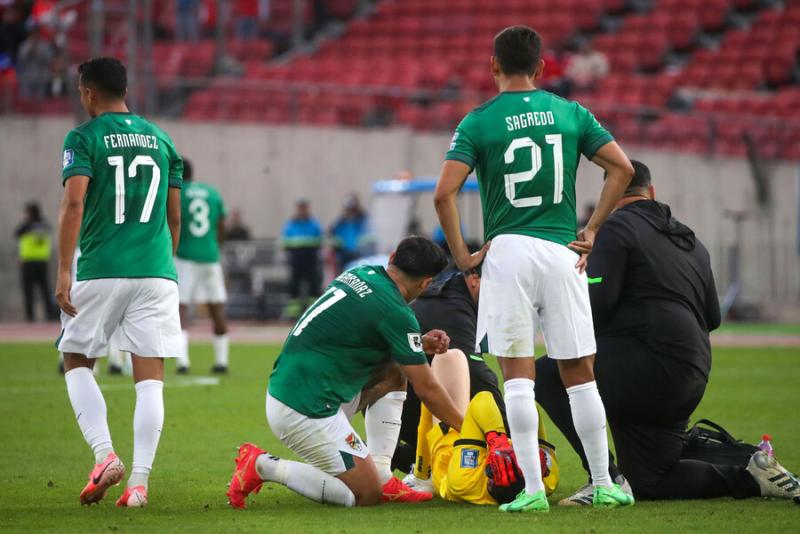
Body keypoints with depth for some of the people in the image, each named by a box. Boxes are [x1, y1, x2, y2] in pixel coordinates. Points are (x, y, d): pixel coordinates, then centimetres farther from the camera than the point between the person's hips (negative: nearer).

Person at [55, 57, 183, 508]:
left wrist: (64, 272, -14)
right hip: (156, 271, 3)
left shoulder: (84, 138, -1)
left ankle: (105, 454, -4)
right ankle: (140, 480, -5)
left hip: (101, 272, -3)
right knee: (150, 377, 1)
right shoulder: (161, 139, 14)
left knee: (77, 363, 13)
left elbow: (74, 204, -13)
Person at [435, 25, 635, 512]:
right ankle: (603, 485, 11)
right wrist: (592, 230, 7)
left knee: (518, 374, 0)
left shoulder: (479, 122, 0)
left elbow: (444, 193, -9)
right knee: (579, 373, 9)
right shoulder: (570, 113, 7)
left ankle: (533, 489, -6)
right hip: (562, 251, 2)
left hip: (507, 251, -2)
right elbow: (623, 168, 2)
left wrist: (462, 255, 0)